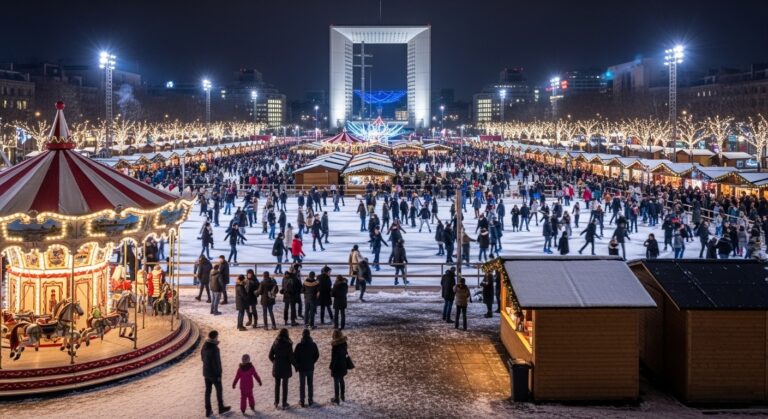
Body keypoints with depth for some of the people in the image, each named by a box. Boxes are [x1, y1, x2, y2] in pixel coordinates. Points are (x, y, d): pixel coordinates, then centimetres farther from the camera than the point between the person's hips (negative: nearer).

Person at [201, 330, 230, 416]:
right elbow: (217, 363, -24)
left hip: (206, 372, 7)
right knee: (219, 390, 12)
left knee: (208, 390, 14)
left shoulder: (204, 346, -2)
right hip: (214, 373, -7)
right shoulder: (214, 349, -27)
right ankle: (221, 408, 27)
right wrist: (219, 375, -15)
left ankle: (208, 411, 19)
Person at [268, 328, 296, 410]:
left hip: (276, 368, 3)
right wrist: (296, 364, 0)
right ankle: (284, 403, 14)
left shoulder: (275, 343, -4)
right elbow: (291, 357, -16)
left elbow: (270, 356, 2)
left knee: (277, 385, 16)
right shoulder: (288, 344, -15)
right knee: (285, 385, 9)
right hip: (285, 368, -3)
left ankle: (276, 403, 22)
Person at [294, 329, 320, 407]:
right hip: (310, 368, 2)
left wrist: (297, 365, 5)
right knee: (310, 384, 13)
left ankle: (302, 401, 10)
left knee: (302, 385, 7)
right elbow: (317, 355, 2)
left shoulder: (299, 345, -15)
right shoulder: (313, 345, -7)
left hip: (302, 368, -2)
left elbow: (295, 356, -10)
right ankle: (310, 400, 17)